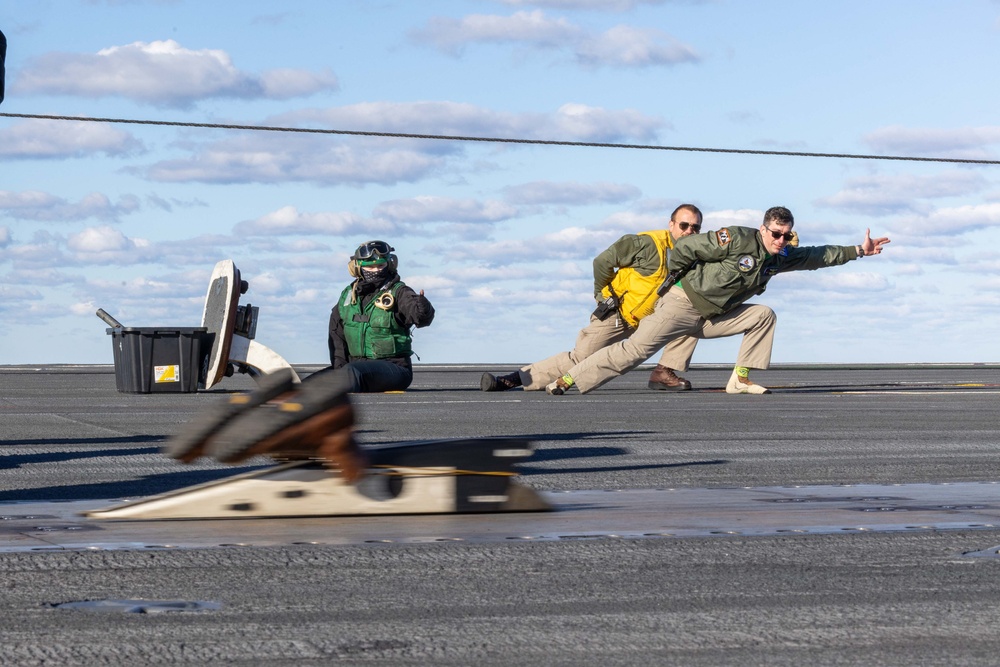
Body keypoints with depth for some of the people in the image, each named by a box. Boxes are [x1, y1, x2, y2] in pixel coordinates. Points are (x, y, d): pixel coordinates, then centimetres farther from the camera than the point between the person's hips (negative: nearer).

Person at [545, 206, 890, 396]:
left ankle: (741, 379, -4)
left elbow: (818, 256, 16)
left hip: (715, 316, 7)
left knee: (763, 316, -5)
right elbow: (685, 248, -16)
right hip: (684, 304, -7)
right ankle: (567, 380, -15)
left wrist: (859, 250, 11)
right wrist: (676, 281, -3)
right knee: (635, 350, -16)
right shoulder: (738, 240, -19)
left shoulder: (781, 257, 5)